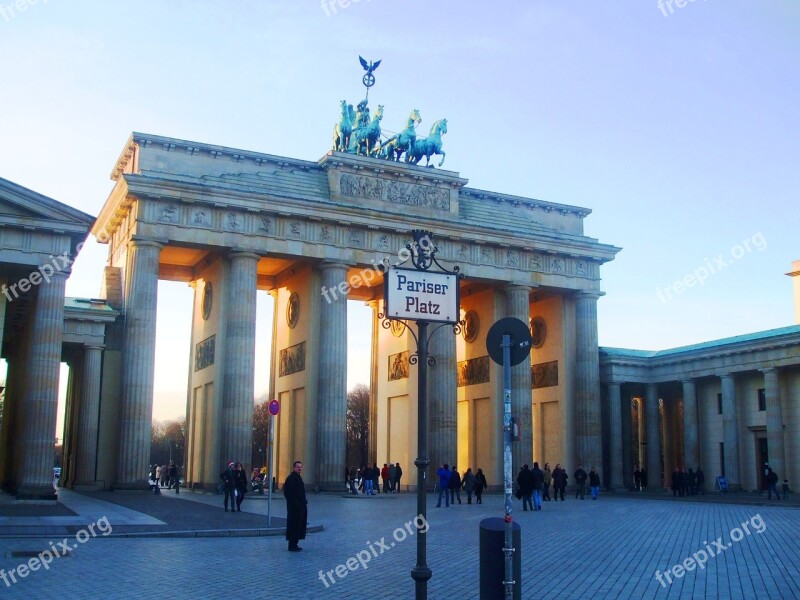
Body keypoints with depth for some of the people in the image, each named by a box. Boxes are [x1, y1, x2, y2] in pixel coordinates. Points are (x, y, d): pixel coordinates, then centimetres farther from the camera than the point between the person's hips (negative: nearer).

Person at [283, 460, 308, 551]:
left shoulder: (298, 477, 16)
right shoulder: (291, 478, -14)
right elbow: (288, 493, -20)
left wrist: (304, 502, 13)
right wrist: (295, 503, -21)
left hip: (300, 507, 10)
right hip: (294, 507, -10)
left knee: (299, 525, 13)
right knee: (294, 526, -4)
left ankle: (294, 544, 21)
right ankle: (292, 545, 3)